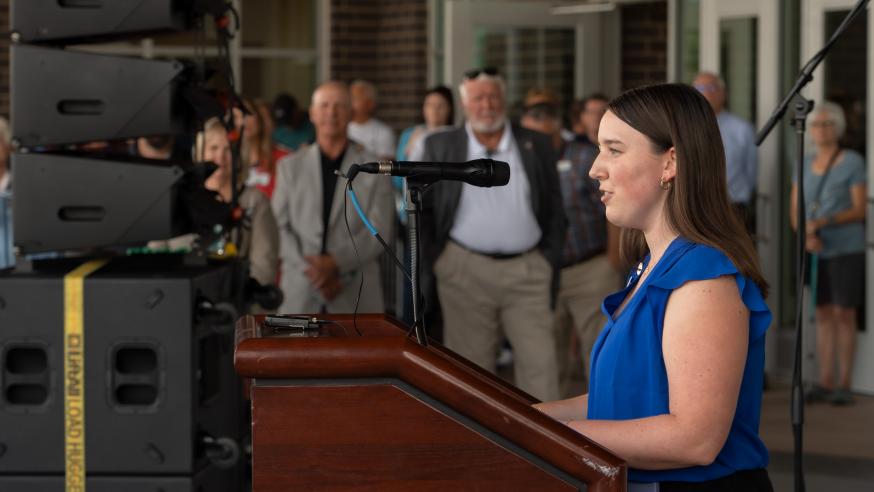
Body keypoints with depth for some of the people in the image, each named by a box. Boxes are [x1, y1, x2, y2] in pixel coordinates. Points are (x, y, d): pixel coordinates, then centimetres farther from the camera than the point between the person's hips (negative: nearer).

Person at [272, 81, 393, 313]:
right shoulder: (289, 166, 12)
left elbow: (379, 231, 0)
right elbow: (281, 226, 6)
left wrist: (336, 262, -12)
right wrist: (311, 270, -9)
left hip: (356, 297, -1)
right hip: (299, 294, 1)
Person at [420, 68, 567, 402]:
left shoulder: (536, 145, 7)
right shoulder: (441, 146, 5)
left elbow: (554, 212, 9)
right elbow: (424, 210, 6)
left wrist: (551, 265, 3)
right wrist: (430, 265, 1)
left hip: (528, 271, 1)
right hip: (466, 272, 0)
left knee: (540, 363, -4)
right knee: (471, 369, 5)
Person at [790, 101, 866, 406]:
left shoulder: (852, 162, -5)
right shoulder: (805, 164, 9)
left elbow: (860, 210, -9)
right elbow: (795, 212, 8)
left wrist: (825, 221, -22)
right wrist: (806, 235, -12)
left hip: (846, 249, -4)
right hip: (816, 252, 4)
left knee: (844, 313, -3)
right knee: (823, 313, 6)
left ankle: (844, 385, 2)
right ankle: (825, 383, 10)